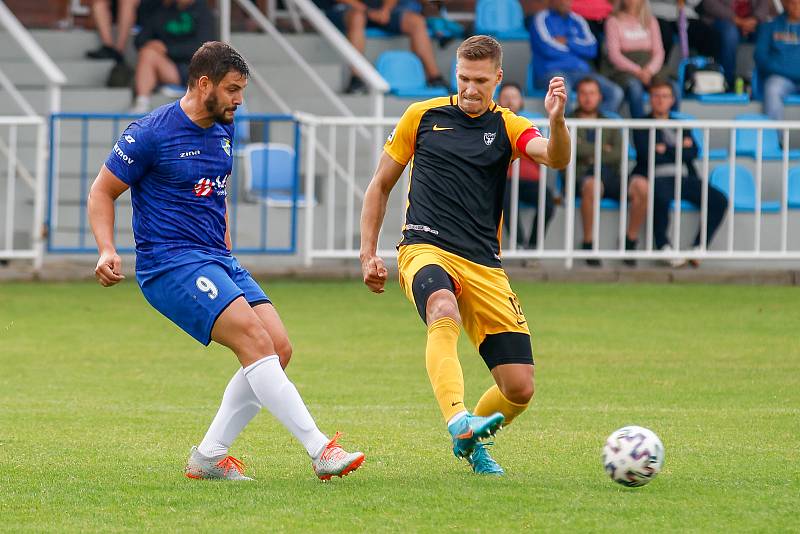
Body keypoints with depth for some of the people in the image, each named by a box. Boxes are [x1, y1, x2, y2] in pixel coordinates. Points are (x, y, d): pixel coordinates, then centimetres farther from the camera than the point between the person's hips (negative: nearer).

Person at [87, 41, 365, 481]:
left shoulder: (223, 130, 12)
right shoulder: (151, 133, -10)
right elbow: (102, 191, -4)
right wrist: (107, 251, -17)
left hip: (217, 262, 8)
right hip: (170, 264, -8)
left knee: (279, 349, -4)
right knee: (256, 342, -22)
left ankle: (208, 457, 3)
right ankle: (320, 450, -25)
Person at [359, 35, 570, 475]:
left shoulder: (507, 128, 8)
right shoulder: (422, 117, 9)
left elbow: (556, 158, -13)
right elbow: (380, 185, 18)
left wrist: (557, 121, -34)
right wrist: (369, 255, 10)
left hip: (484, 267, 2)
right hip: (426, 250, -2)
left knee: (520, 389, -4)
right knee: (445, 313, -39)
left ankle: (468, 441, 26)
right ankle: (459, 420, -57)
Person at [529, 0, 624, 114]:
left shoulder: (577, 20, 20)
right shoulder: (541, 19, 5)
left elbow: (592, 49, 8)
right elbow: (548, 49, -9)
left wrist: (567, 42, -4)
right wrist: (578, 48, 5)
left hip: (579, 71, 5)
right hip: (551, 71, -5)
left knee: (615, 93, -18)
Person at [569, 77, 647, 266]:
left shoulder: (610, 125, 25)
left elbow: (618, 155, 8)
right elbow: (575, 148, -4)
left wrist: (591, 153, -2)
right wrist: (603, 149, 4)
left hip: (610, 174, 3)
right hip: (582, 175, -3)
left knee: (641, 186, -28)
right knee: (592, 185, -42)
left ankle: (630, 242, -16)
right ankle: (588, 243, -29)